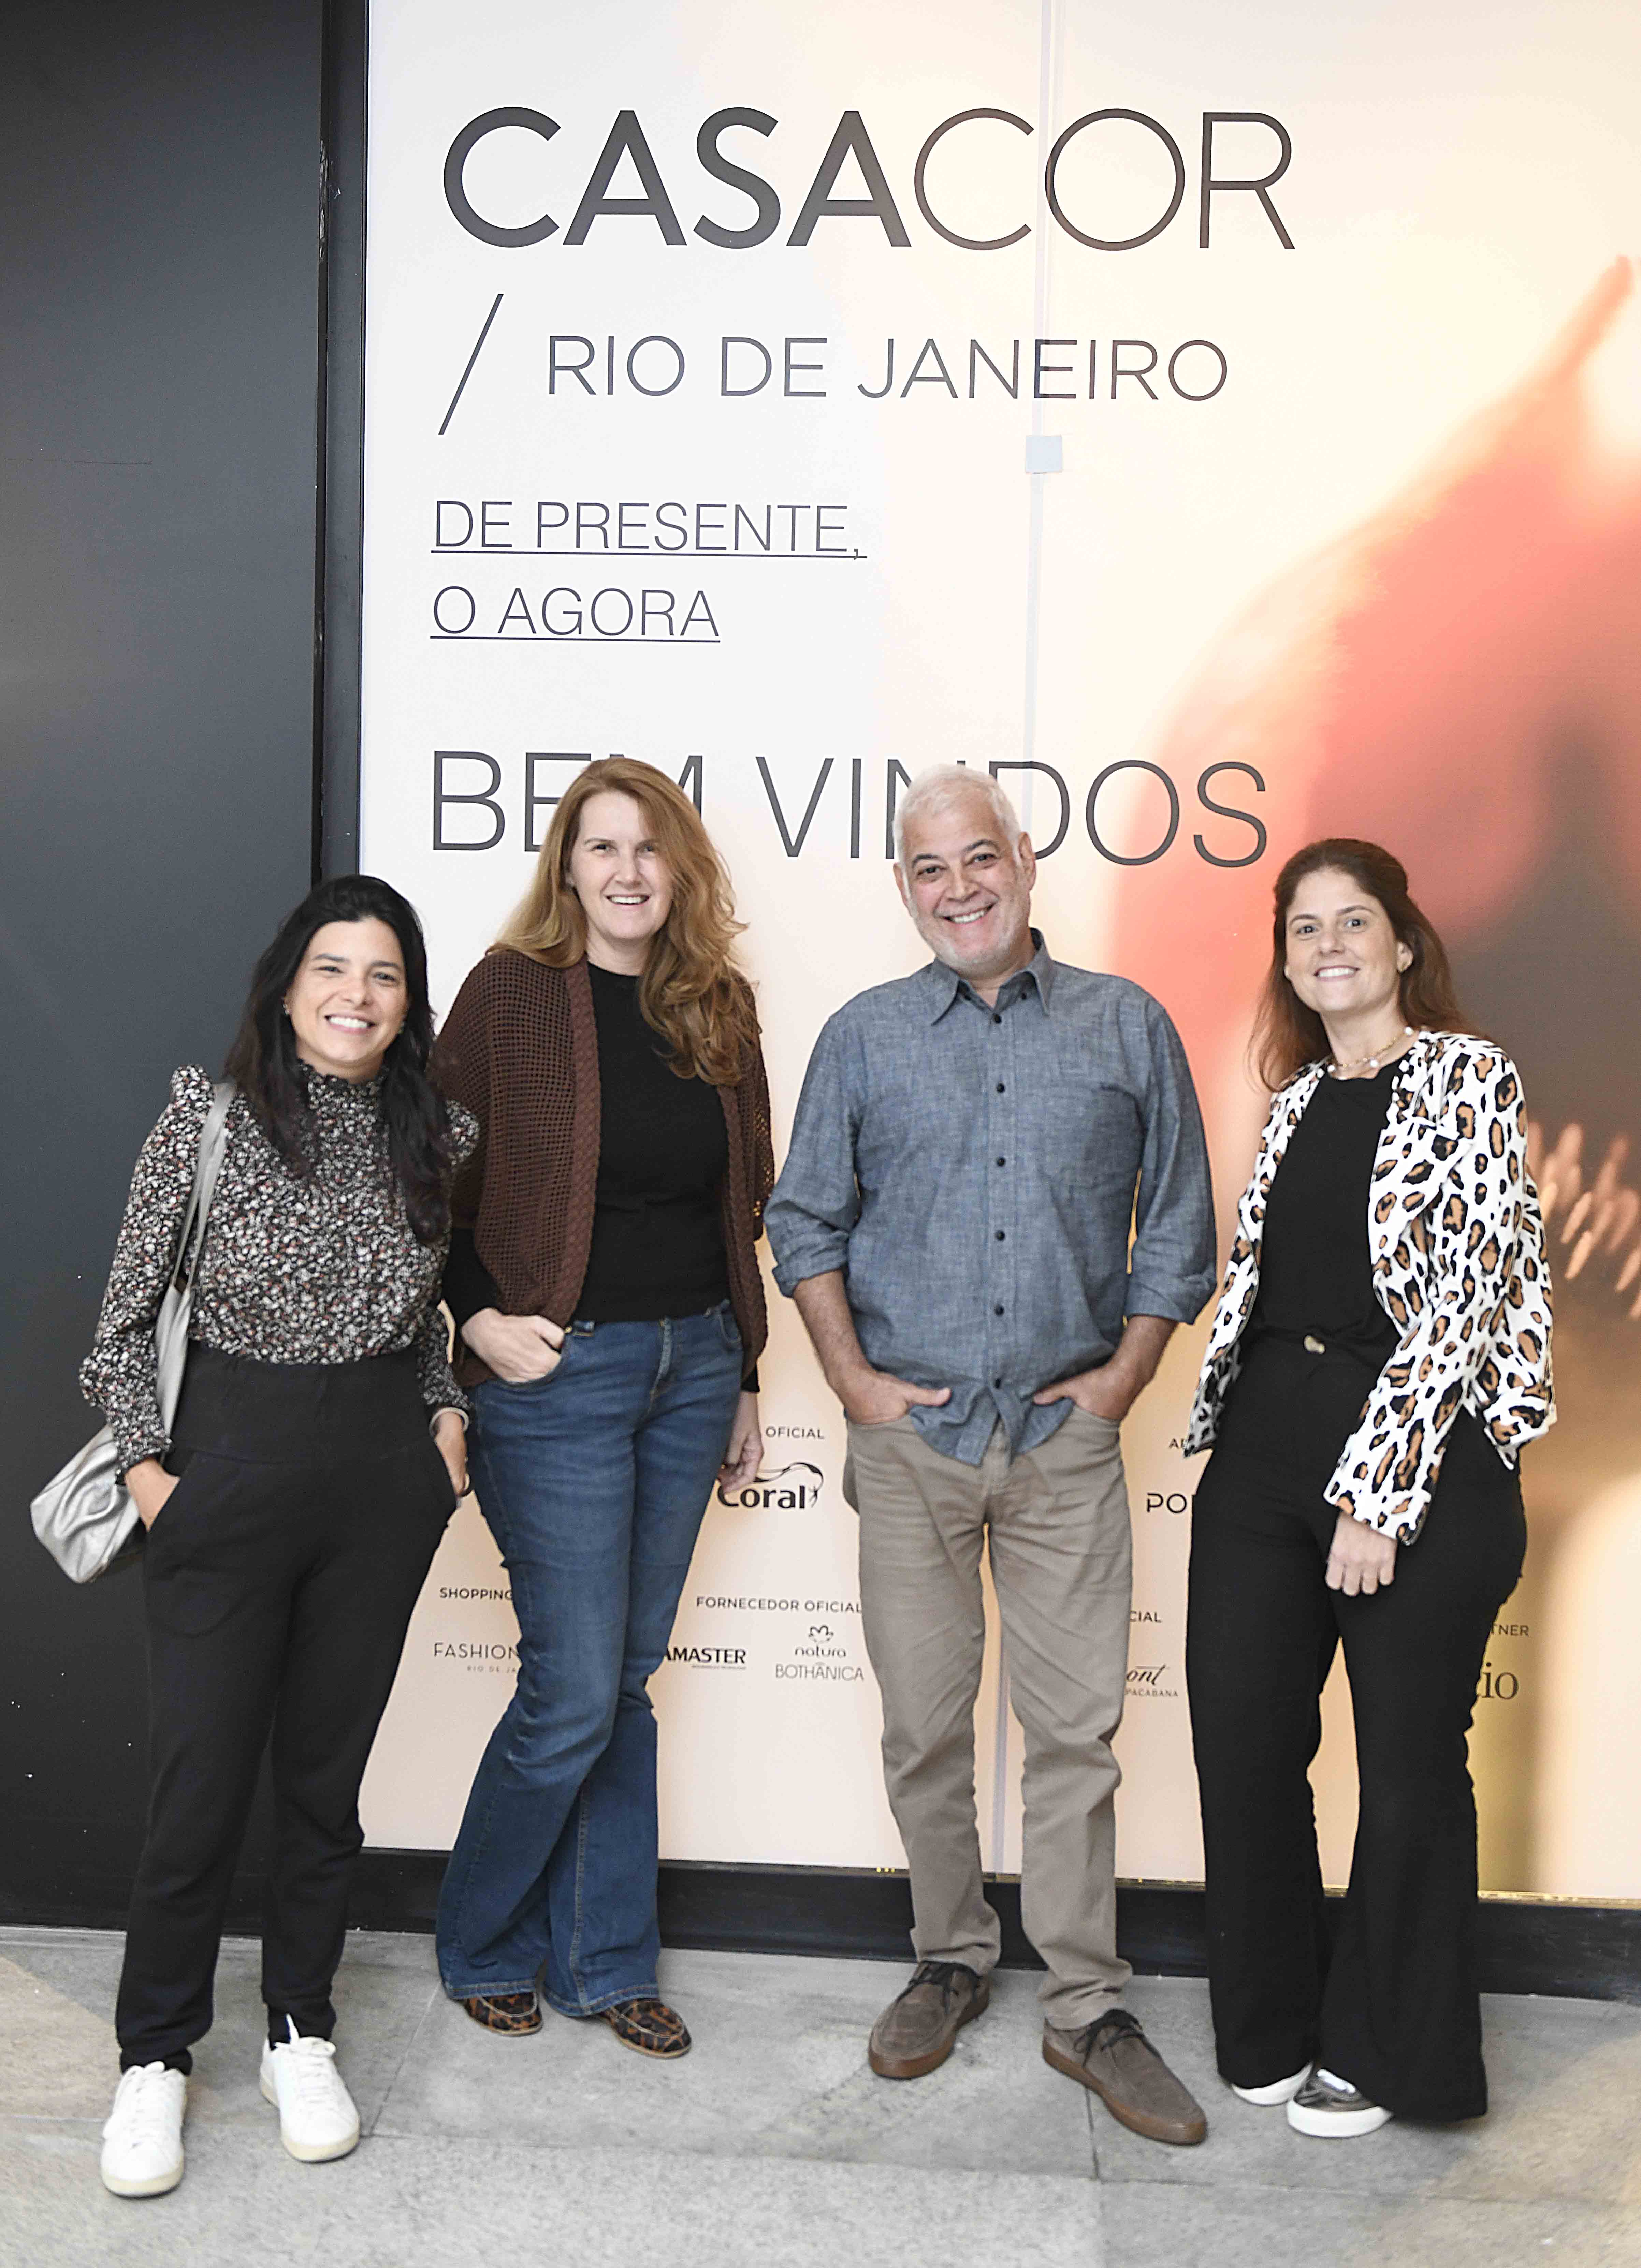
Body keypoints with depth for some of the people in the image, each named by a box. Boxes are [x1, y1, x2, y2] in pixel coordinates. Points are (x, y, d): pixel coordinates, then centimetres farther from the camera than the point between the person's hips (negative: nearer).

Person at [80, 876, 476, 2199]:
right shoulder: (211, 1120, -7)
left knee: (329, 1767, 12)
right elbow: (129, 1309, -1)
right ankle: (155, 2058, 24)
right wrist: (147, 1465, -5)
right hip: (234, 1459, -2)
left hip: (387, 1474, 3)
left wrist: (448, 1414, 4)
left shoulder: (435, 1137, 3)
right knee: (202, 1778, 3)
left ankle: (300, 2033, 30)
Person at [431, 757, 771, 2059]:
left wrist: (743, 1381, 14)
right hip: (558, 1369, -4)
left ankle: (603, 1961, 27)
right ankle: (481, 1947, 24)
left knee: (628, 1677, 12)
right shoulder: (509, 992, -6)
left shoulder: (717, 1008, 8)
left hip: (692, 1363, 5)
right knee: (574, 1694, -2)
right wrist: (479, 1317, -15)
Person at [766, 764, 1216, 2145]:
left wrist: (1124, 1375, 0)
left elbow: (1178, 1225, 8)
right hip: (910, 1431, 1)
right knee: (924, 1723, 8)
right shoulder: (865, 1036, 6)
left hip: (1066, 1431, 0)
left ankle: (1087, 2006, 16)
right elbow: (804, 1221, 9)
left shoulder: (1128, 1028, 5)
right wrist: (851, 1375, 0)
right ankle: (952, 1959, 28)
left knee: (1078, 1725, 2)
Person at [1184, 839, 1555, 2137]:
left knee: (1409, 1763, 7)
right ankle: (1273, 2028, 30)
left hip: (1420, 1454, -6)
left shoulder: (1469, 1078, -5)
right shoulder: (1300, 1097, 13)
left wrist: (1379, 1492, -17)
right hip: (1267, 1447, 6)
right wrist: (1228, 1435, 11)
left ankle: (1385, 2055, 27)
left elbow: (1462, 1295, -13)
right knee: (1242, 1742, 10)